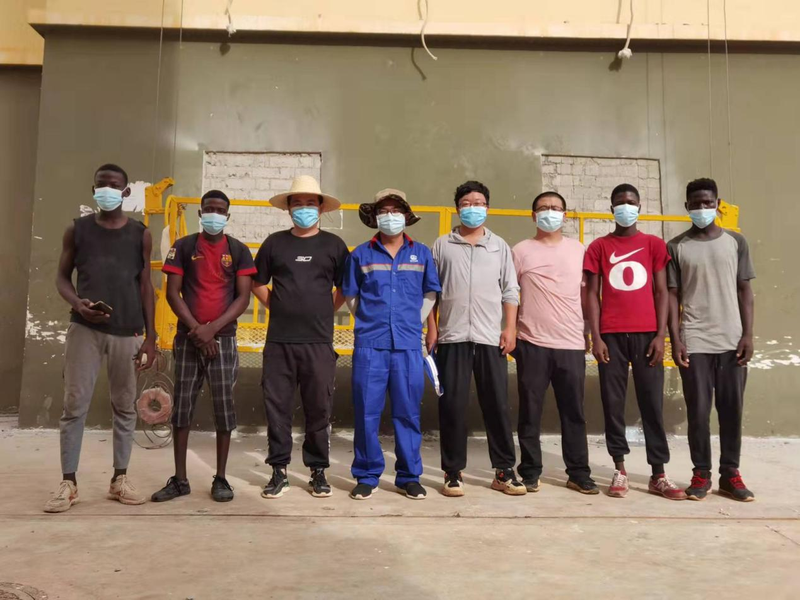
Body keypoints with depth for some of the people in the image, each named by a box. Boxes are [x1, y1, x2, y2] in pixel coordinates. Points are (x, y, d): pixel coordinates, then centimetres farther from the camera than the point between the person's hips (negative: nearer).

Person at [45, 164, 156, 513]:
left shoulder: (140, 235, 6)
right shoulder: (77, 230, 7)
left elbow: (146, 287, 6)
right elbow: (62, 276, 10)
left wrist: (150, 337, 1)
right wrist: (77, 304, -12)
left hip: (128, 332, 1)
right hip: (85, 328, 0)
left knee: (125, 406, 6)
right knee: (75, 404, -2)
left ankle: (120, 479, 16)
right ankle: (68, 483, 7)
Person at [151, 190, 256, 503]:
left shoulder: (238, 250, 4)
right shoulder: (183, 247, 5)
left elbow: (243, 297, -2)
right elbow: (172, 293, 0)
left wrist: (212, 328, -13)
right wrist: (196, 330, -10)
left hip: (223, 338, -1)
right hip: (187, 339, 1)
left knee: (224, 408, 2)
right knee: (182, 407, 4)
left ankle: (220, 478, 12)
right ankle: (179, 479, 14)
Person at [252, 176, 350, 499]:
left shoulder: (333, 244, 5)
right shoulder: (275, 242, 8)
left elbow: (345, 287, 11)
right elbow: (258, 283, 16)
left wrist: (324, 312, 4)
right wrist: (278, 306, 7)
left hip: (318, 342, -1)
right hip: (278, 341, 1)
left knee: (319, 409, 5)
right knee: (277, 407, 5)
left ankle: (318, 471, 18)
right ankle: (279, 471, 17)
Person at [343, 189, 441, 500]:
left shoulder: (421, 253, 9)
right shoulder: (361, 254, 6)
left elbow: (430, 293, 16)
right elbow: (350, 296, 12)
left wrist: (415, 321, 8)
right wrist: (370, 322, 7)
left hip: (408, 345, 1)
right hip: (369, 345, -1)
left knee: (408, 412, 6)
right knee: (367, 411, 3)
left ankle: (409, 476, 18)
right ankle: (367, 475, 15)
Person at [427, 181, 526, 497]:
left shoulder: (500, 246, 12)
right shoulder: (442, 245, 9)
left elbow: (510, 291, 9)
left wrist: (510, 328, 0)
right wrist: (431, 329, 0)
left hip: (491, 337, 1)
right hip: (452, 337, -1)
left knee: (497, 404, 3)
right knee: (452, 405, 1)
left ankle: (504, 471, 14)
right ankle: (453, 472, 11)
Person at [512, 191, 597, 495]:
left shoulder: (578, 249, 10)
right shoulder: (520, 251, 4)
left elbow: (586, 292, 13)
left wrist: (590, 331, 9)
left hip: (572, 344, 2)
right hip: (532, 343, -1)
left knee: (574, 412, 7)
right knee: (530, 412, 4)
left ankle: (578, 473, 17)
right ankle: (530, 472, 15)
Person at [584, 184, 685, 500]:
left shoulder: (654, 244, 9)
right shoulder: (598, 247, 7)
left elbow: (662, 292, 6)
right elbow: (592, 294, 4)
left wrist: (661, 335, -4)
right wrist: (595, 337, -5)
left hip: (646, 335, 0)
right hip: (611, 336, 0)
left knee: (652, 403, 3)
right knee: (613, 403, 2)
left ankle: (658, 475, 10)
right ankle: (620, 470, 12)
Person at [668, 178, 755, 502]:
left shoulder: (736, 241, 7)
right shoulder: (676, 247, 3)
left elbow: (744, 290, 7)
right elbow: (673, 295, 2)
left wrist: (748, 334, -1)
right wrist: (675, 339, -6)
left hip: (732, 340, 2)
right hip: (694, 342, -1)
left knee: (732, 409, 6)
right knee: (698, 410, 2)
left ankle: (730, 473, 18)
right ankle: (701, 473, 13)